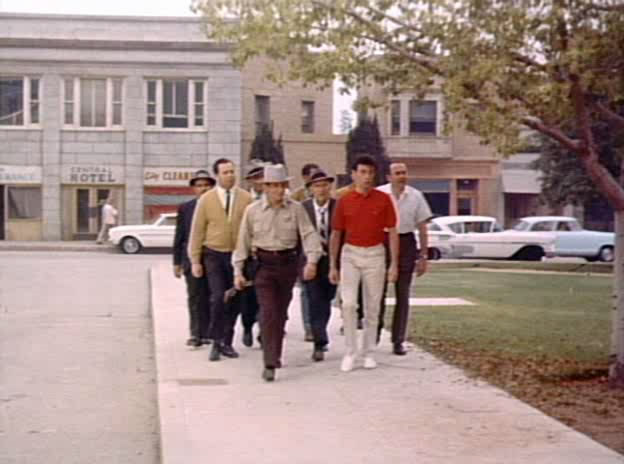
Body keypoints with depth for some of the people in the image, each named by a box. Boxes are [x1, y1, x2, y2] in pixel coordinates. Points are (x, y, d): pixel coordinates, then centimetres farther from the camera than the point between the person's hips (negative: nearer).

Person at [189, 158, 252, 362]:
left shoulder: (246, 198, 1)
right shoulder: (206, 199, 1)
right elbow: (197, 231, 2)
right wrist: (195, 260, -1)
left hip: (238, 255, 1)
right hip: (214, 255, -1)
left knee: (234, 301, 6)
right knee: (218, 298, -12)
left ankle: (227, 343, 20)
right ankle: (216, 342, 2)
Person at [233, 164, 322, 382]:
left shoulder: (296, 209, -1)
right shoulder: (253, 210, -1)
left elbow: (309, 234, -6)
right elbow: (243, 242, 5)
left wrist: (311, 260, -22)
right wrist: (238, 271, 4)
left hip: (288, 263, 2)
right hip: (263, 264, -1)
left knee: (281, 313, 12)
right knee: (268, 312, -11)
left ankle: (276, 354, 30)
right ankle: (270, 363, -11)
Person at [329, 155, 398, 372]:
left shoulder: (383, 200, -1)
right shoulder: (344, 201, 0)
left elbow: (392, 232, 0)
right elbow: (336, 235, 6)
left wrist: (394, 264, -5)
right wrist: (332, 266, 3)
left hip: (375, 254, 0)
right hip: (350, 254, 0)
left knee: (372, 307, 6)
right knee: (348, 303, -10)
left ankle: (368, 352, 17)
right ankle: (350, 352, 1)